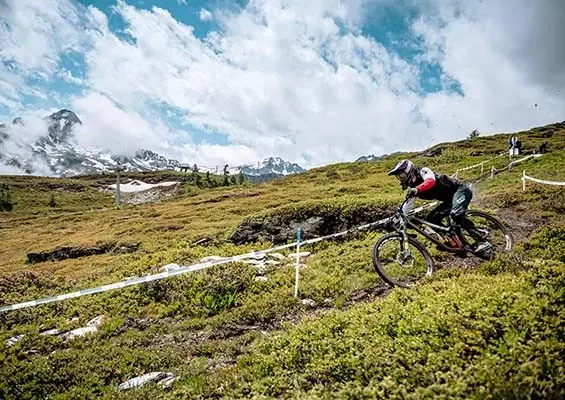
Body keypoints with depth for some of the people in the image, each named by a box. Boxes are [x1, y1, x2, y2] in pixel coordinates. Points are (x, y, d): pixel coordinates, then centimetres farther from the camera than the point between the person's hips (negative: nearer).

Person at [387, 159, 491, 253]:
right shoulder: (412, 188, 8)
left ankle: (481, 241, -27)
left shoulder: (423, 171, -15)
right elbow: (407, 206, 10)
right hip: (450, 199, 9)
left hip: (460, 190, -9)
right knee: (432, 218, -3)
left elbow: (431, 181, -38)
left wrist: (417, 189, -55)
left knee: (456, 214, -33)